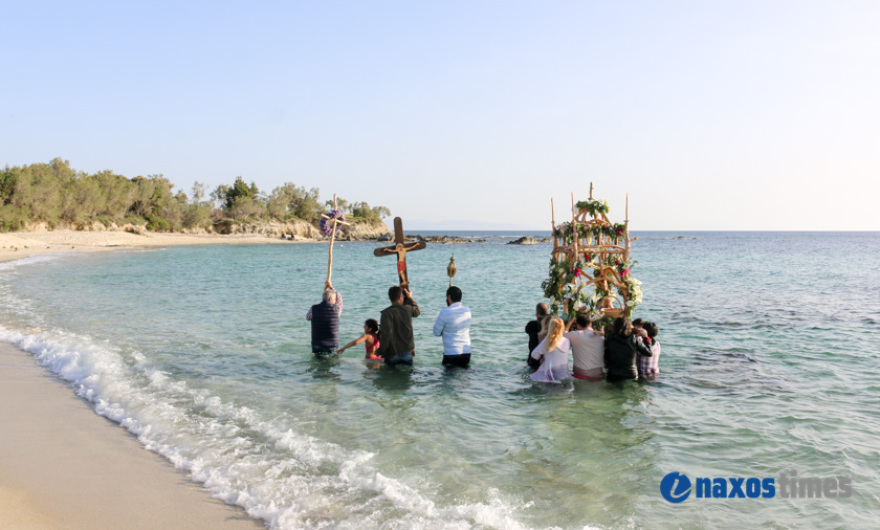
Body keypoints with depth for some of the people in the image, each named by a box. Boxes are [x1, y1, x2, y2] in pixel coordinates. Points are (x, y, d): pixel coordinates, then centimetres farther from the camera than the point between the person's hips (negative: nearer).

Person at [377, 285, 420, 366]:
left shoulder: (387, 313, -15)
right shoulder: (408, 309, -2)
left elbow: (386, 333, -22)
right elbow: (417, 311, 24)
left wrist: (381, 351, -13)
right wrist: (410, 298, 35)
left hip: (392, 353, -3)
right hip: (407, 352, 3)